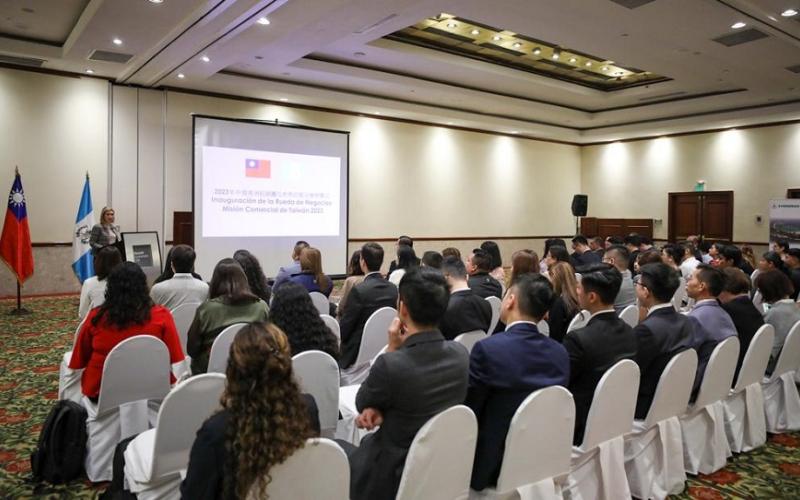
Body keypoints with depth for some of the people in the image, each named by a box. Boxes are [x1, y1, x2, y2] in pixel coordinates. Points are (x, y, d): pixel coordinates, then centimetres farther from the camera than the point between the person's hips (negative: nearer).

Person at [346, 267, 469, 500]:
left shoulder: (390, 364, -31)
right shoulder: (461, 354, -11)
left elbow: (362, 404, -8)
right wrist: (381, 410, -10)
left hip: (395, 476, -6)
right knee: (358, 447, 28)